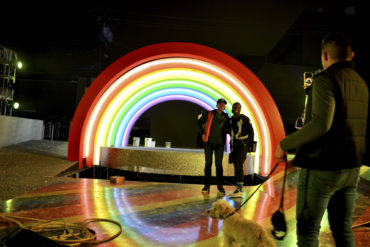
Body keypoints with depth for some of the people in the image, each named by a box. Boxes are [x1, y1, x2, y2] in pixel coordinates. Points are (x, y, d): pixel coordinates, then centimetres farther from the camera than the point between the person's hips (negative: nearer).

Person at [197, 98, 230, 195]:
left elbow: (228, 130, 19)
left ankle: (220, 186, 11)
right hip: (209, 142, -1)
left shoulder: (226, 117, 6)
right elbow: (199, 122, 9)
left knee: (219, 164, 0)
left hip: (219, 143, 1)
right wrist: (202, 134, -1)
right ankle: (207, 185, 10)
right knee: (208, 163, 1)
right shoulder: (209, 114, 1)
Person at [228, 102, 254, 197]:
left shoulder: (245, 119, -7)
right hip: (234, 146, 6)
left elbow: (251, 132, -4)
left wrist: (251, 145, -6)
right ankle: (238, 189, 15)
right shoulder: (230, 120, 8)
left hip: (243, 145, -6)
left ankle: (240, 189, -17)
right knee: (236, 166, 6)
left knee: (238, 165, -18)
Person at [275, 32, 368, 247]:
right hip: (351, 168, 8)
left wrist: (285, 144, -16)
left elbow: (321, 124, -25)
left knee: (308, 229, 4)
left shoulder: (326, 79, -12)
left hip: (321, 167, -8)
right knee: (343, 228, 17)